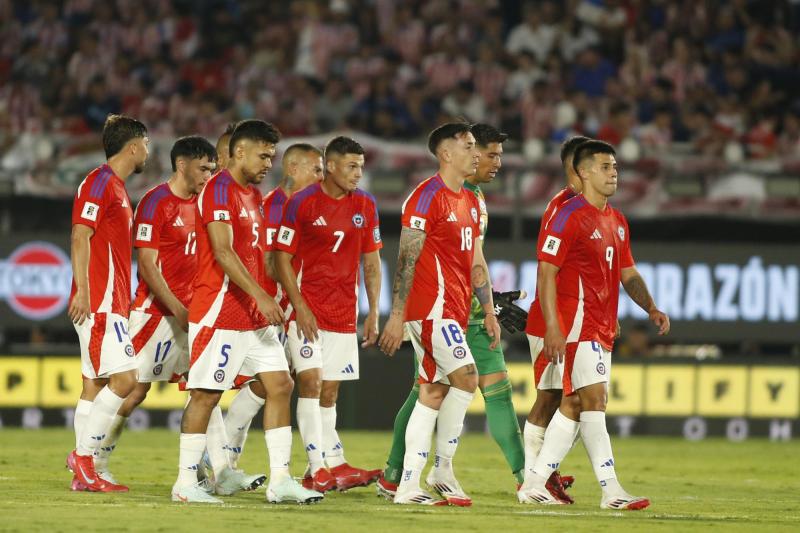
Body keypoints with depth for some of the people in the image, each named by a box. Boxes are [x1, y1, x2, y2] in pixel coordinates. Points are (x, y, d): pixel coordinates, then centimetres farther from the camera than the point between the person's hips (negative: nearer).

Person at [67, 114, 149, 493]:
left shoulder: (117, 188, 21)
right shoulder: (99, 183, -9)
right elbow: (80, 237, -16)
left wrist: (123, 301, 24)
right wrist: (82, 291, -23)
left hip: (110, 303, 10)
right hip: (98, 303, -10)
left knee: (96, 384, 7)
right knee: (124, 378, -15)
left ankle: (84, 474, 7)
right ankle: (83, 455, -12)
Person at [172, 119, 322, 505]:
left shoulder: (253, 194, 17)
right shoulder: (219, 189, -12)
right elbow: (223, 252, -21)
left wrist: (264, 301, 17)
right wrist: (261, 297, -26)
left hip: (254, 316, 9)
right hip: (219, 312, -9)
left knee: (280, 385, 4)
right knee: (206, 395, -5)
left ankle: (280, 480, 5)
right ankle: (185, 483, 2)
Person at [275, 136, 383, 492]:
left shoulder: (365, 206, 7)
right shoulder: (302, 204, -8)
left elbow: (371, 261, 13)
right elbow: (282, 258, -6)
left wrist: (373, 312, 7)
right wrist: (300, 307, -14)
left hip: (343, 312, 5)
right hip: (307, 309, -5)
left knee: (330, 393, 7)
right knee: (310, 381, -14)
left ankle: (333, 465, 8)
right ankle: (318, 468, -17)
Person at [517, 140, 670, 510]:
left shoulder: (617, 222, 16)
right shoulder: (569, 216, -10)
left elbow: (627, 274, 22)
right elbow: (546, 272, -13)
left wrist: (651, 309, 5)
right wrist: (552, 327, -19)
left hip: (603, 327, 9)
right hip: (577, 323, -9)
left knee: (574, 406, 10)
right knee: (593, 399, -12)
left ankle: (534, 485, 15)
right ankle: (611, 492, -15)